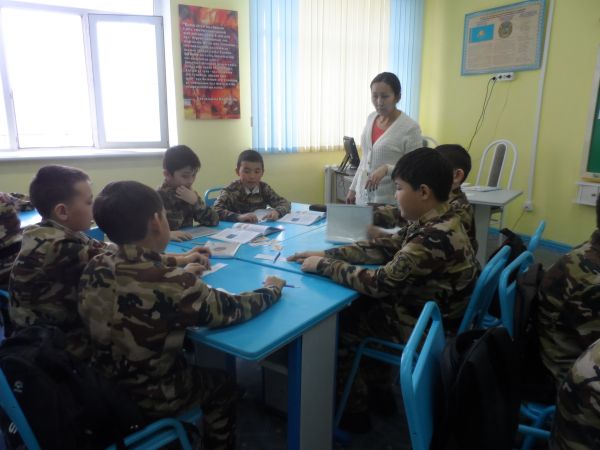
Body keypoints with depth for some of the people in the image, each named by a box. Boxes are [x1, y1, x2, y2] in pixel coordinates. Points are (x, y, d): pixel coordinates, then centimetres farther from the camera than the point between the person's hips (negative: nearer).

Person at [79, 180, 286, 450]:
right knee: (222, 385, 22)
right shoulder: (172, 285, -32)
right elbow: (233, 309, -18)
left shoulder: (95, 268, -12)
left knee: (198, 369, 30)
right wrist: (272, 288, -2)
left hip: (105, 387, 6)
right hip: (150, 399, -5)